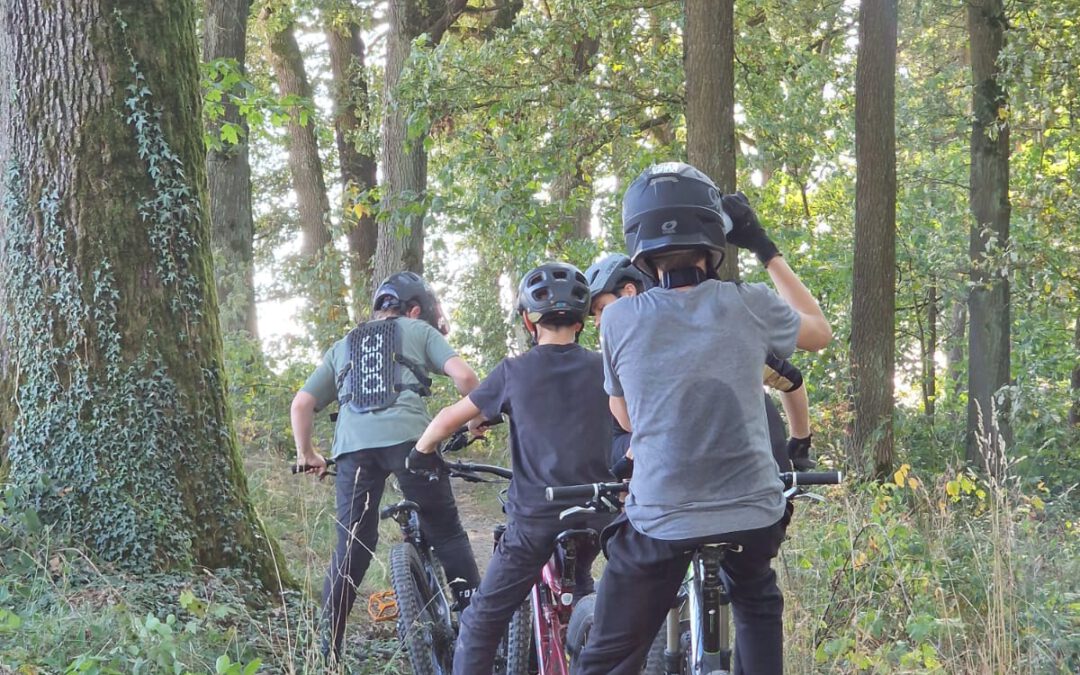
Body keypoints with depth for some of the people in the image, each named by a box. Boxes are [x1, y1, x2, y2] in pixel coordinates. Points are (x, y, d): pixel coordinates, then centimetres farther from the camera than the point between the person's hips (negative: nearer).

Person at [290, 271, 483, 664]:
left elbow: (302, 403, 21)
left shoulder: (342, 347, 30)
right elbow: (463, 375, 6)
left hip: (353, 445, 3)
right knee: (447, 534, 8)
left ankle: (328, 649, 4)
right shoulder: (419, 331, 21)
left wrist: (305, 453, 31)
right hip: (408, 437, -3)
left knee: (351, 549, 7)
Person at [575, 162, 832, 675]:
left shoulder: (619, 319, -6)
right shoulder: (749, 305, -6)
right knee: (758, 605, 33)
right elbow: (819, 331, 17)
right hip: (752, 515, 2)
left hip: (659, 521, -1)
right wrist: (765, 250, 19)